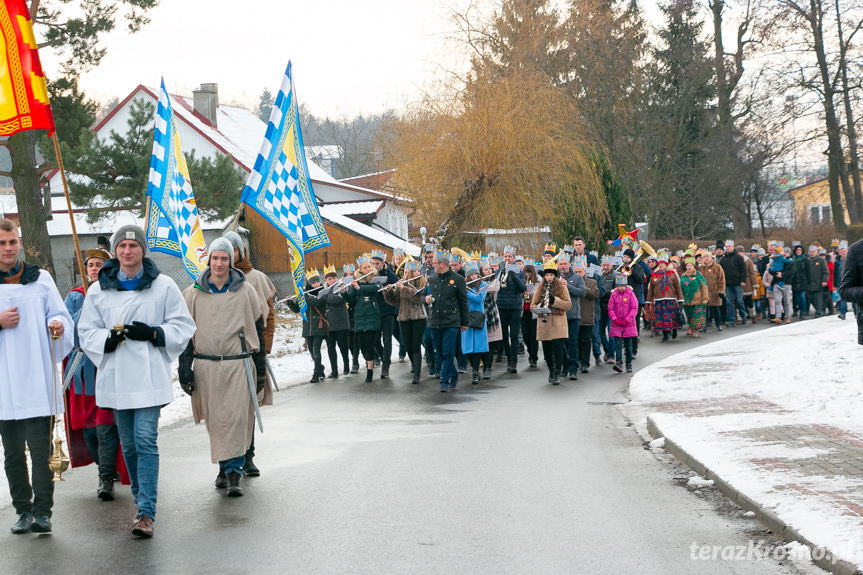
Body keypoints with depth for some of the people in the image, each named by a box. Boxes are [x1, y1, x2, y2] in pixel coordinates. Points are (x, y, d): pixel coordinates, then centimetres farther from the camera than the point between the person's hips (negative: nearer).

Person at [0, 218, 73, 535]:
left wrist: (58, 325, -13)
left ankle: (42, 512, -6)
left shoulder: (40, 279, 9)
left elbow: (59, 315, 9)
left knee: (41, 447, -7)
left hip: (38, 381, -1)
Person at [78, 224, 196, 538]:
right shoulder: (99, 290, 8)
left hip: (149, 376, -3)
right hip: (115, 377, 3)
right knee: (128, 444, 10)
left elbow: (183, 326, 5)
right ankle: (143, 499, 26)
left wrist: (153, 333, -12)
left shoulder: (163, 286, 2)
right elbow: (86, 333, 10)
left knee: (146, 440, -12)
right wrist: (108, 339, -12)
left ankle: (146, 512, -13)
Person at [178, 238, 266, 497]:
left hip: (237, 365, -2)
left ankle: (234, 471, -9)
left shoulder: (245, 291, 5)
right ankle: (224, 467, 19)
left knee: (236, 417, -10)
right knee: (215, 420, 5)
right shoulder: (194, 293, 7)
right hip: (205, 366, 2)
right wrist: (185, 367, 2)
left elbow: (257, 329, 10)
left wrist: (260, 367, 8)